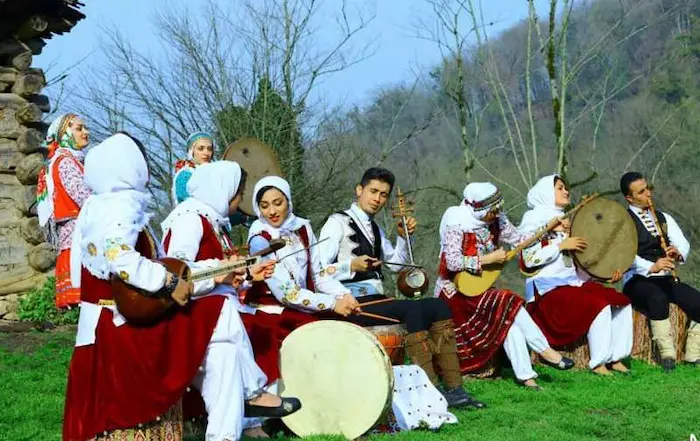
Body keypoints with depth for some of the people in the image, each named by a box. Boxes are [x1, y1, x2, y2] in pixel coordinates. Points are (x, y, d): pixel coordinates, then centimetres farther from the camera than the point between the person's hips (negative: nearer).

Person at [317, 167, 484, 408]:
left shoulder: (374, 228, 22)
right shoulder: (338, 223, -2)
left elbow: (396, 264, 30)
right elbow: (319, 271, -11)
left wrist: (403, 238, 14)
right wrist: (351, 266, -25)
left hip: (377, 300, 8)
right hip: (352, 304, -8)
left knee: (439, 306, -7)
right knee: (413, 309, -29)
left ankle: (453, 388, -14)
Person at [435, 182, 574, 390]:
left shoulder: (495, 221, 2)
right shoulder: (457, 224, -18)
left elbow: (521, 240, 8)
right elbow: (451, 262, -27)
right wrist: (489, 259, -25)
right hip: (456, 292, -6)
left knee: (509, 317, -20)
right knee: (508, 301, -25)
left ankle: (524, 375, -22)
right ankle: (544, 350, -16)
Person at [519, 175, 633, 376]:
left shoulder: (566, 221, 20)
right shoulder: (534, 222, -3)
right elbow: (529, 259, -15)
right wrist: (561, 246, -16)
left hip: (574, 281, 8)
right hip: (548, 289, -8)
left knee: (621, 303, -7)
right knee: (599, 306, -27)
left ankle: (615, 358, -3)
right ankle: (597, 363, -19)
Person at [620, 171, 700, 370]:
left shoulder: (664, 218, 20)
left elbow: (683, 243, 8)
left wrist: (678, 253, -17)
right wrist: (651, 267, -31)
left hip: (666, 279, 5)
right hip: (637, 281, -5)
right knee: (658, 298, -38)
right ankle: (667, 354, -32)